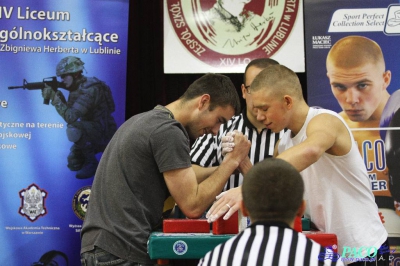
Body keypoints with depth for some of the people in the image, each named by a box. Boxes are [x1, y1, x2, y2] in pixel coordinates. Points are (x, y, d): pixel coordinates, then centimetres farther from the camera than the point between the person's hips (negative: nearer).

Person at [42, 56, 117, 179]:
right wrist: (59, 97, -11)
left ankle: (92, 162, -14)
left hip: (104, 132, -9)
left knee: (73, 129, -33)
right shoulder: (76, 87, 3)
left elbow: (71, 117, -32)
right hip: (89, 131, 9)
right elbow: (68, 113, 5)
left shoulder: (90, 89, -26)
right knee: (73, 164, 6)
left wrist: (53, 97, -27)